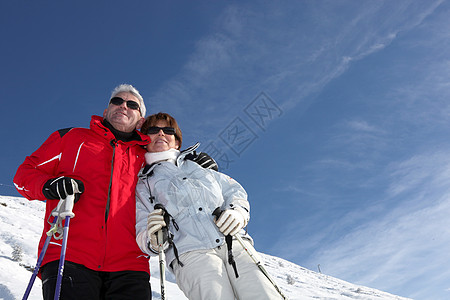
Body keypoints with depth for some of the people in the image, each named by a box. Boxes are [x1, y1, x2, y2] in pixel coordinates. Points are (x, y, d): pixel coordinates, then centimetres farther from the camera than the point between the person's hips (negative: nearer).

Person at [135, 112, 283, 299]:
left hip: (234, 244, 3)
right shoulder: (143, 186, 22)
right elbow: (142, 237, 13)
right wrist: (153, 239, -12)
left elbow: (234, 190, 28)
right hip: (189, 254, -2)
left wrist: (238, 212, 5)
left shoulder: (198, 163, 30)